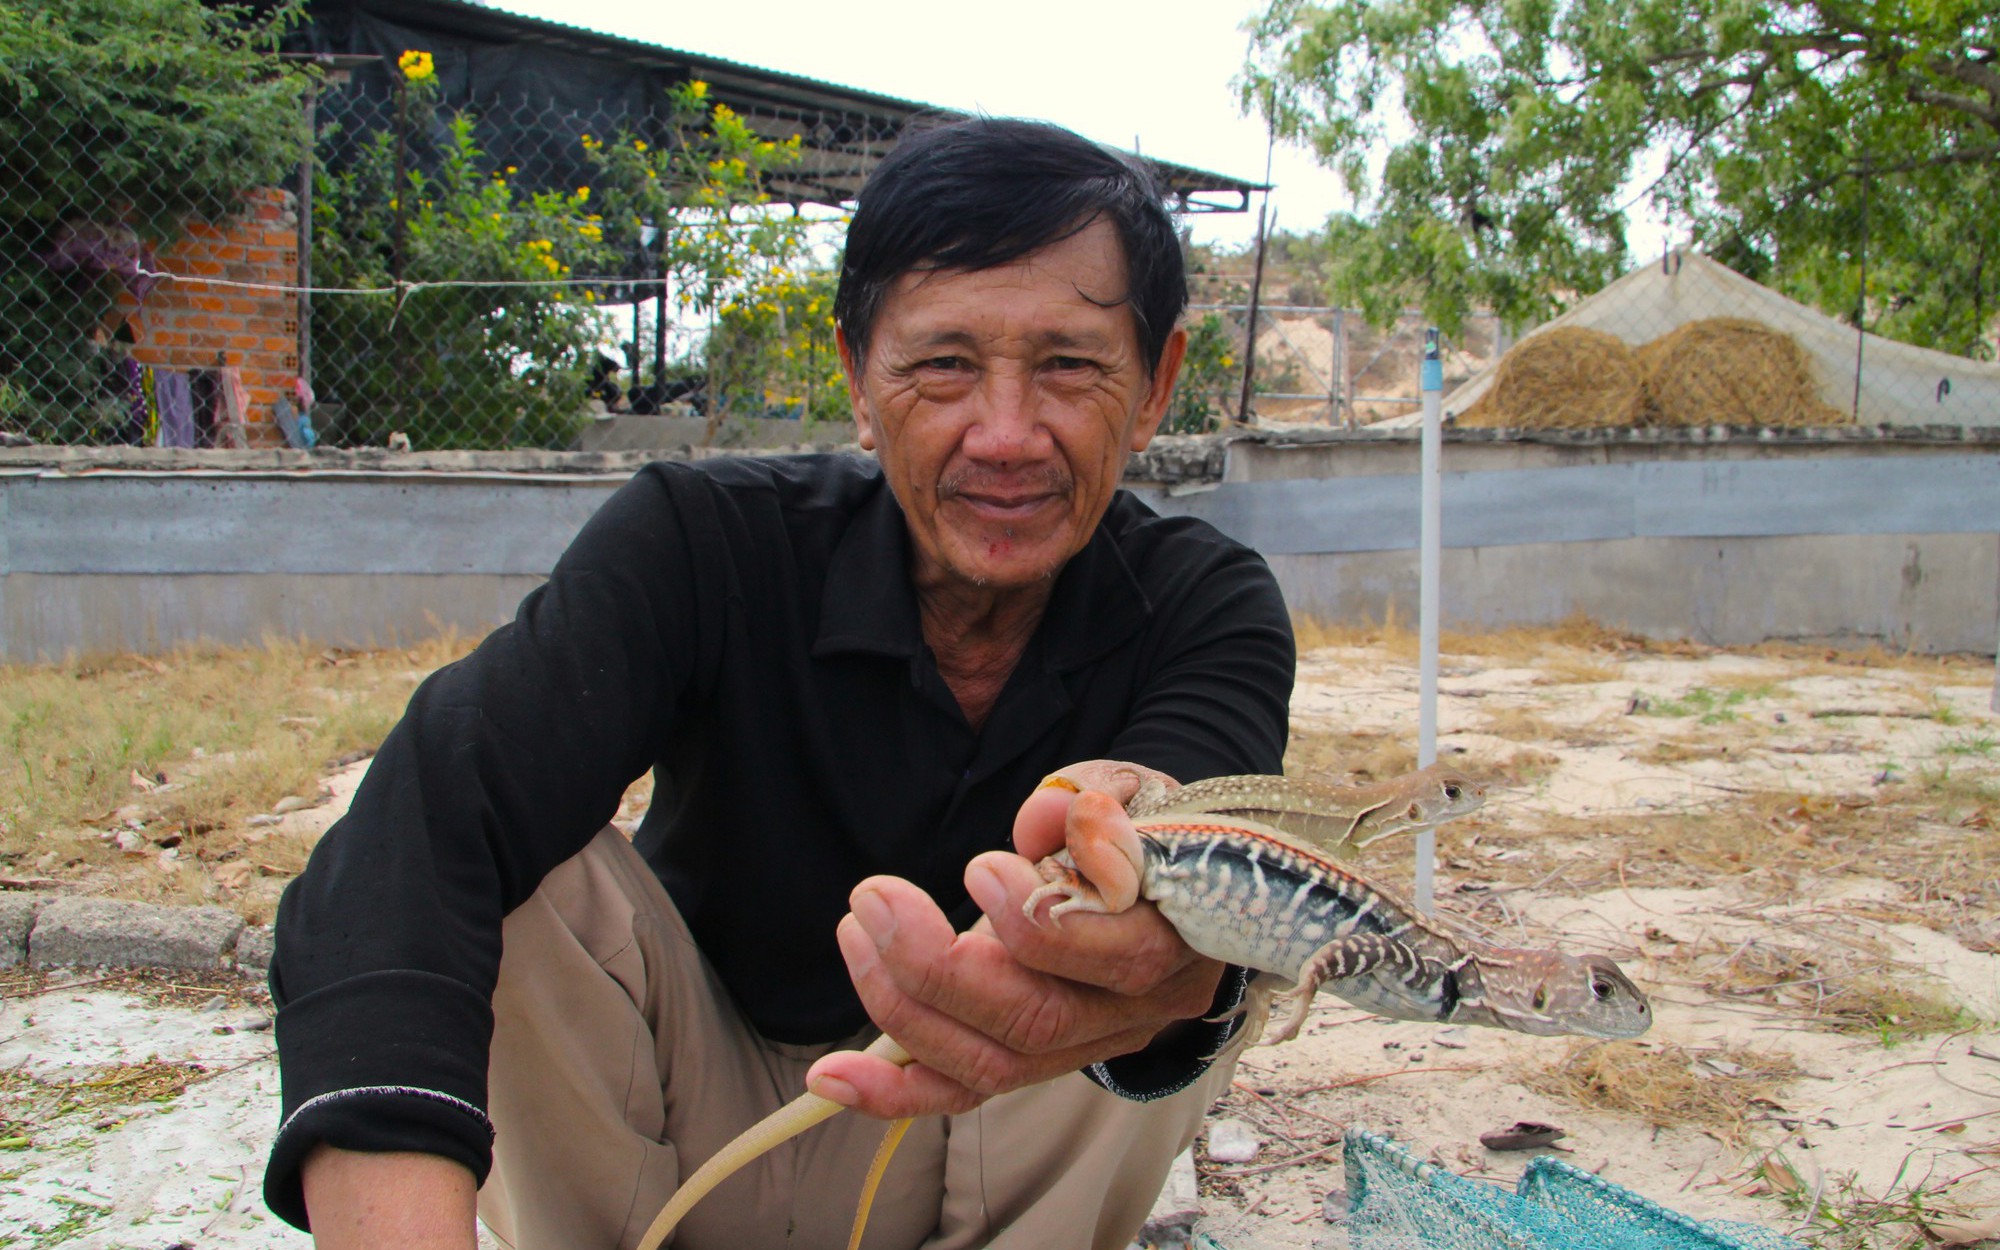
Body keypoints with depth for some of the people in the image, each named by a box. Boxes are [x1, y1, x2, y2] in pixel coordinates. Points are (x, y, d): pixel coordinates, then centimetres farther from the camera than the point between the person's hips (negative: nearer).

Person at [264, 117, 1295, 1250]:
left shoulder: (1207, 610, -17)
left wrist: (1170, 956, -66)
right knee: (515, 875, -28)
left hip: (976, 1149, 1)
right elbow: (423, 827, -37)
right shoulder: (700, 545, -21)